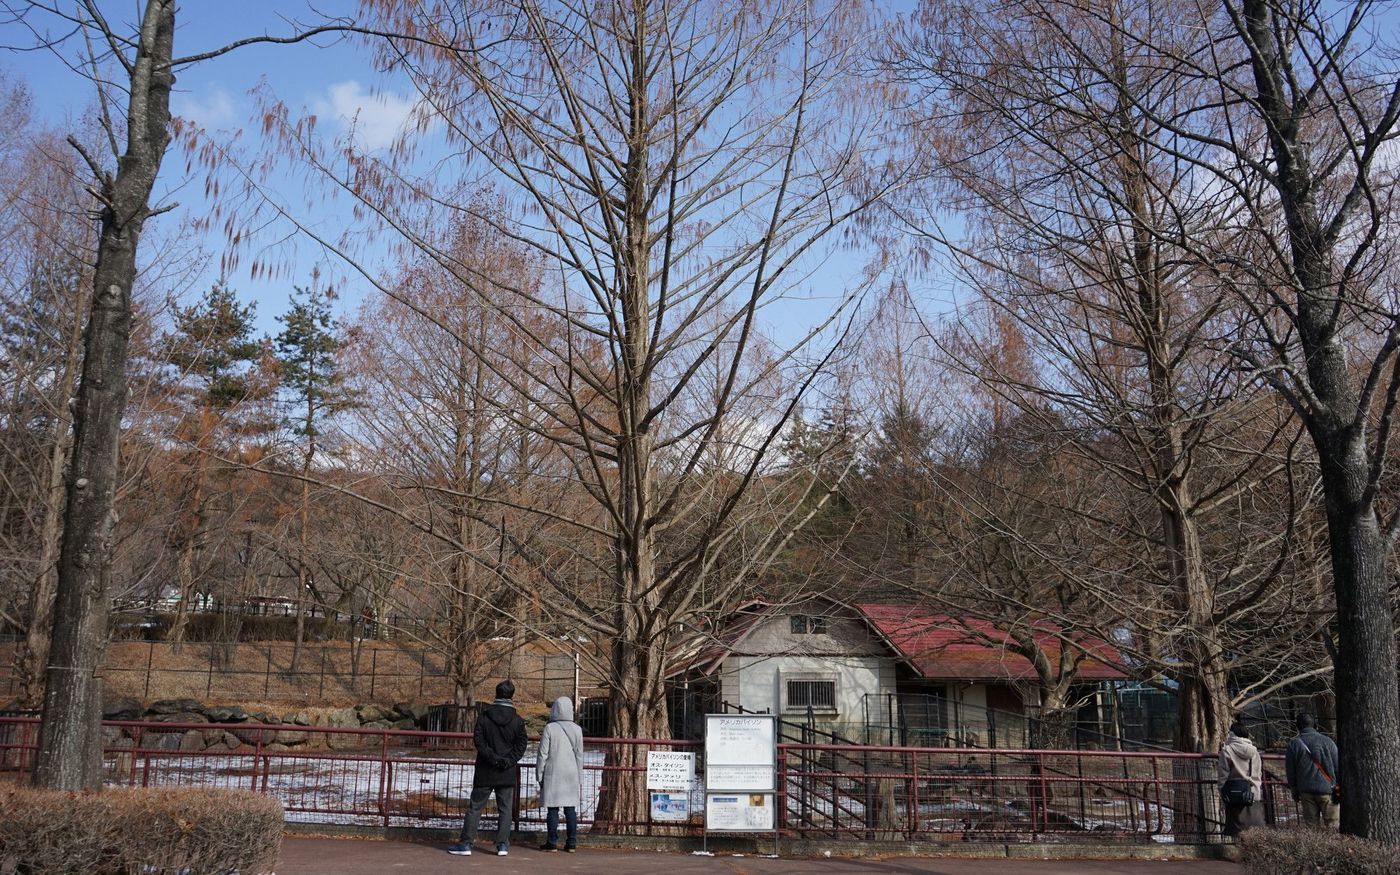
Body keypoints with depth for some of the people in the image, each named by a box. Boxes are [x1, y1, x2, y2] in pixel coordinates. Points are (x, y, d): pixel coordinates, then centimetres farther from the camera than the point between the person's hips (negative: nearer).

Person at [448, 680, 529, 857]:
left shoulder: (484, 717, -3)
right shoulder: (517, 721, -1)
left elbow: (479, 741, -9)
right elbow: (520, 746, -5)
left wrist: (493, 758, -8)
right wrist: (508, 761, -6)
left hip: (485, 772, 0)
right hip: (507, 774, 1)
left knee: (475, 808, 6)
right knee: (505, 809, 8)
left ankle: (466, 844, 5)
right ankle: (502, 845, 6)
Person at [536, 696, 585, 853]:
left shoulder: (549, 729, -8)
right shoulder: (577, 729, 2)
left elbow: (543, 754, -6)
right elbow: (579, 755, 7)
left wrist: (540, 775, 3)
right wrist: (579, 778, 15)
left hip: (553, 774, -3)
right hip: (571, 775, 3)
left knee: (552, 809, 2)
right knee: (570, 808, 6)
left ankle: (552, 842, 5)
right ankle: (571, 842, 8)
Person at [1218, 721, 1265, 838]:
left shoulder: (1227, 750, -5)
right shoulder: (1254, 750, 9)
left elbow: (1223, 775, -5)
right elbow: (1260, 774, 14)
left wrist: (1222, 793, 3)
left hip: (1235, 794, -4)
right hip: (1255, 795, 4)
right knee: (1257, 830, 7)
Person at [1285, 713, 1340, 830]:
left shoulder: (1294, 744, 3)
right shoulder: (1327, 741, 0)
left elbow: (1290, 771, 6)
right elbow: (1337, 767, 2)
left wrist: (1295, 792, 16)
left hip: (1306, 792, 1)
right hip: (1327, 790, -1)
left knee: (1310, 824, 6)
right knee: (1333, 825, 1)